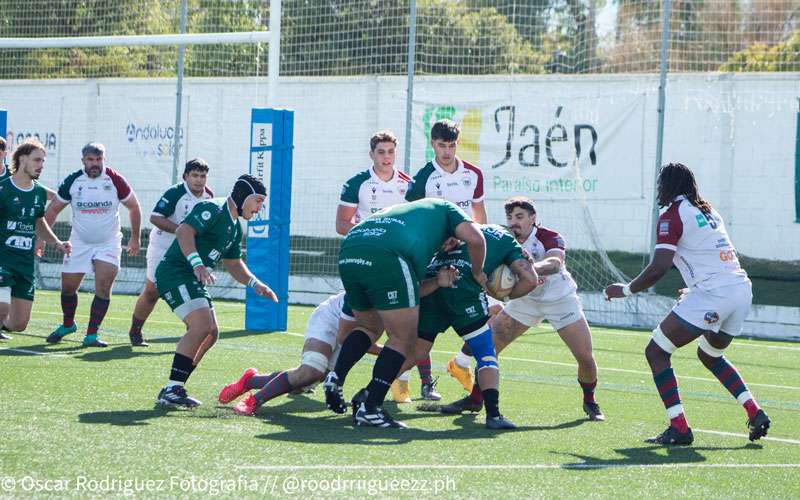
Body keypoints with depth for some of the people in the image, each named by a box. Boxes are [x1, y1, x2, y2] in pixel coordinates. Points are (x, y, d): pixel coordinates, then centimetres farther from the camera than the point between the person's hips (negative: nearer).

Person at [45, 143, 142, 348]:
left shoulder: (115, 181, -11)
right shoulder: (72, 181, -7)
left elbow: (133, 207, 4)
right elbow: (53, 209, 3)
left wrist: (135, 238, 7)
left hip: (108, 244, -2)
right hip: (79, 243, 2)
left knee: (103, 287, -17)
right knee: (68, 287, 6)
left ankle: (92, 335, -12)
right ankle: (67, 325, 32)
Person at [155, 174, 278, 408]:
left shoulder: (235, 228, 20)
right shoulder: (213, 209, -12)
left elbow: (233, 263, 30)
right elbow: (183, 231, -26)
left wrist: (255, 284, 15)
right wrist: (197, 264, -36)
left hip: (193, 280, 11)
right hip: (175, 272, -11)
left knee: (211, 333, 9)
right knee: (201, 326, -23)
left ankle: (175, 389, 10)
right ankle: (172, 390, -24)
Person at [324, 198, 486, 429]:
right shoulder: (445, 209, 27)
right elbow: (475, 239, 7)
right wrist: (478, 273, 22)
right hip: (385, 257, -7)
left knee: (369, 327, 29)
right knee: (403, 339, 6)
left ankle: (336, 377, 8)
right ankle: (370, 408, -2)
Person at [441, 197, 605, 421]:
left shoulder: (550, 238, -27)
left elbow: (555, 263, -47)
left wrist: (532, 267, -70)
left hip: (561, 299, -3)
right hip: (526, 299, 3)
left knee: (585, 358, -10)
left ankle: (590, 402, 19)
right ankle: (475, 399, 8)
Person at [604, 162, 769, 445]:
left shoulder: (672, 216, -3)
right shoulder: (709, 212, 20)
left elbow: (659, 268, -13)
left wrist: (626, 290, -1)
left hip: (712, 294, -8)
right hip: (742, 288, 8)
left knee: (656, 352, 1)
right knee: (710, 355, 30)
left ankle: (679, 428, -8)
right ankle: (755, 414, 18)